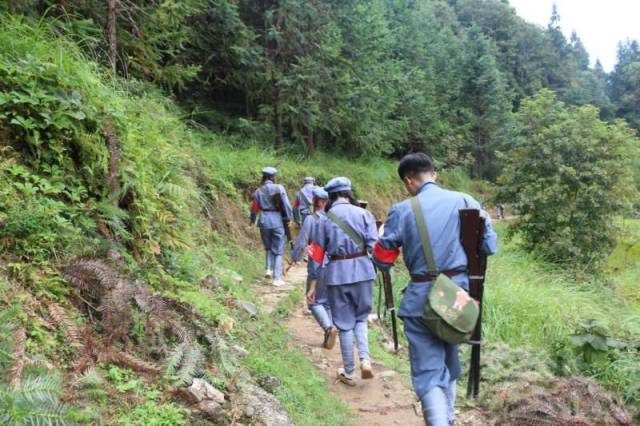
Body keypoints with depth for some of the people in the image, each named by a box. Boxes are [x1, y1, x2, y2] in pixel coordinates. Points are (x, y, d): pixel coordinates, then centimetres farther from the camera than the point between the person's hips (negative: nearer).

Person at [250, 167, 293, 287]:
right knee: (278, 251, 5)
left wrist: (253, 221, 23)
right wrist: (287, 219, 3)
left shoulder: (258, 191, 2)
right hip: (277, 222, -2)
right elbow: (286, 205, -9)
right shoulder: (279, 188, -5)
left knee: (268, 247, 24)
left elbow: (254, 208, 7)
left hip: (264, 222, 2)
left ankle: (268, 269, 7)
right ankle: (277, 278, 2)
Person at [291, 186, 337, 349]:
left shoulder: (311, 219, -10)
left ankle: (329, 327, -12)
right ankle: (328, 338, 15)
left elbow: (301, 243, -6)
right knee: (329, 301, 16)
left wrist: (294, 258, 11)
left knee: (314, 301, 10)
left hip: (318, 267, -3)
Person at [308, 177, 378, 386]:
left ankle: (349, 373, 19)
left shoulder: (325, 219, 1)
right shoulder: (363, 214, -1)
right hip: (362, 269, 0)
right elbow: (374, 247, -7)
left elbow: (317, 253, 3)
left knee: (344, 323, 10)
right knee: (360, 317, 19)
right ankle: (365, 359, -1)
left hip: (336, 272, 0)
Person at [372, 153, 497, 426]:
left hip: (422, 298, -4)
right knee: (448, 360, 24)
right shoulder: (465, 201, -1)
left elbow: (381, 260, -2)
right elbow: (490, 246, 1)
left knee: (428, 372, 1)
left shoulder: (402, 211, -7)